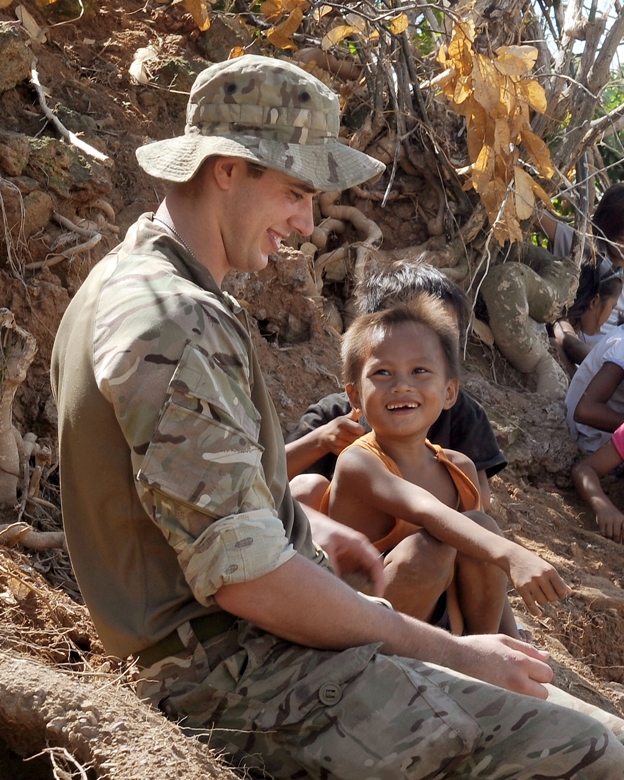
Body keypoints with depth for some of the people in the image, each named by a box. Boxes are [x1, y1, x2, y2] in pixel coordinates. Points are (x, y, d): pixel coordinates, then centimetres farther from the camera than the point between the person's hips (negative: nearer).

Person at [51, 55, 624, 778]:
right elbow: (244, 576, -26)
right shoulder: (175, 325, -23)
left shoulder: (124, 280, 11)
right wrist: (447, 652, -19)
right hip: (238, 667, -11)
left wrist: (306, 525, 19)